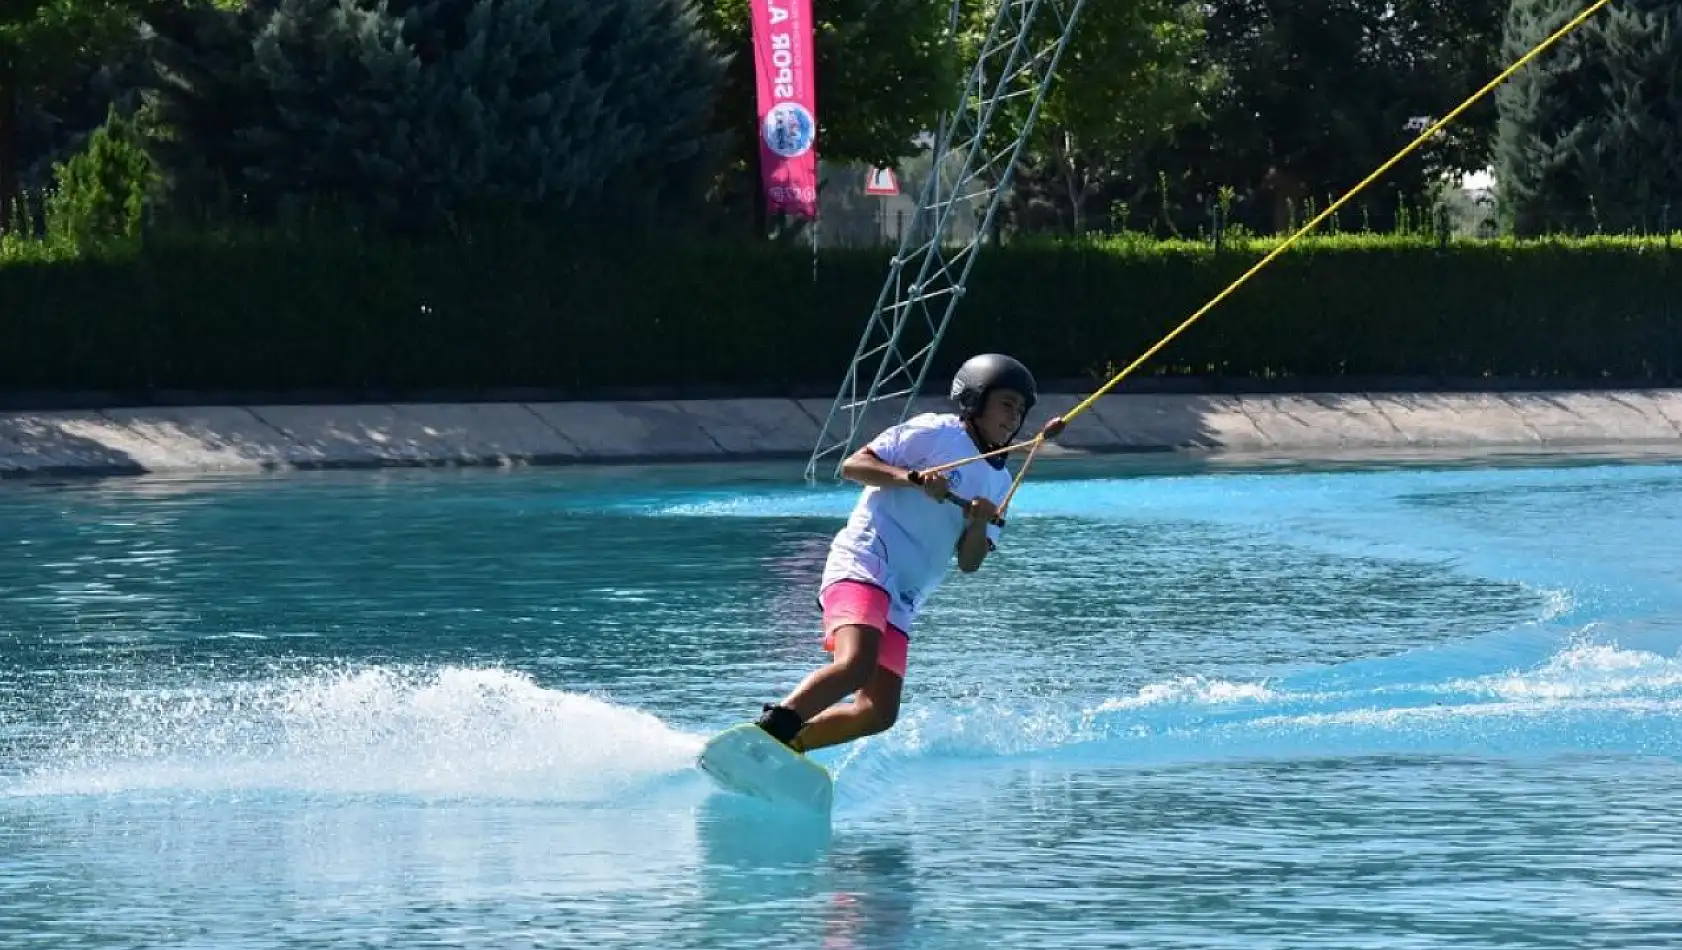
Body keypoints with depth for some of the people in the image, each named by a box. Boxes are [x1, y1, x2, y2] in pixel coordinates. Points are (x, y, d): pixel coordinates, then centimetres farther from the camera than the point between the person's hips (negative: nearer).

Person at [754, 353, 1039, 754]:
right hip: (863, 566, -8)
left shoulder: (998, 484, 21)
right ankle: (766, 733, -35)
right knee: (856, 665, -32)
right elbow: (852, 465, -4)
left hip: (902, 602, 8)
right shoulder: (936, 433, 2)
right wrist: (913, 478, -18)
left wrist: (980, 525, -6)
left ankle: (782, 745, 0)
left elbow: (969, 562, 14)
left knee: (878, 713, -5)